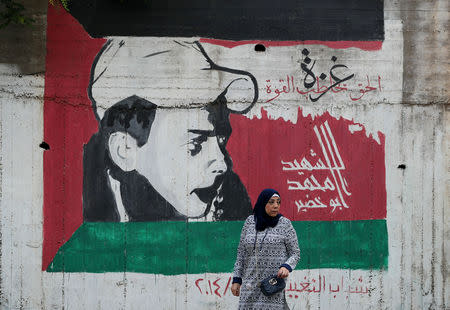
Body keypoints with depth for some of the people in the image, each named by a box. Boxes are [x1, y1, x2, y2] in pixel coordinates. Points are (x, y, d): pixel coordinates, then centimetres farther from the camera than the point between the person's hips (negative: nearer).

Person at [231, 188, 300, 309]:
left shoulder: (285, 224, 2)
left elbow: (295, 253, 5)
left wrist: (287, 266, -15)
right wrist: (236, 279, 11)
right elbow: (241, 253, 14)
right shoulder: (250, 222, 9)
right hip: (250, 284, 3)